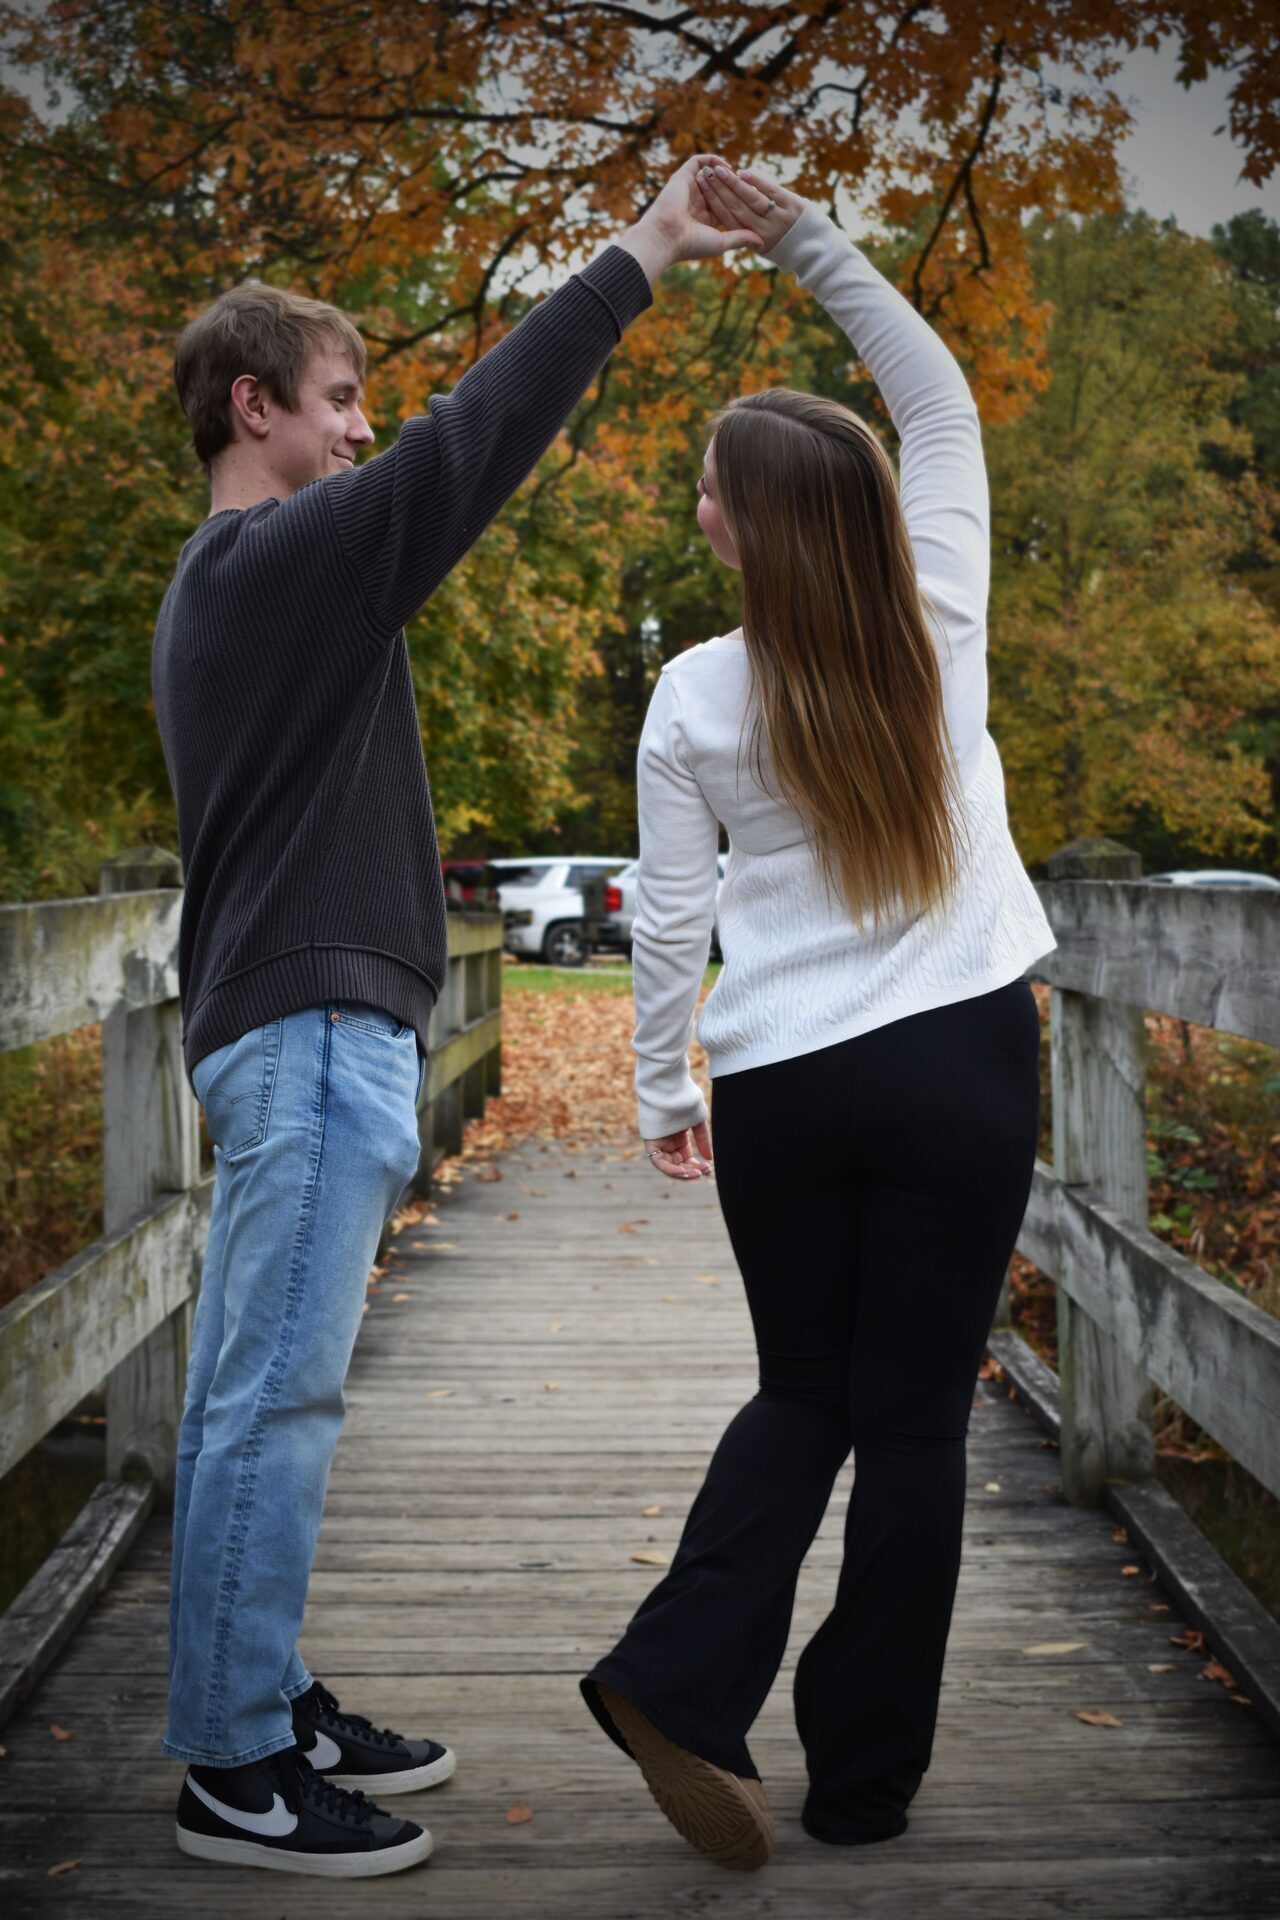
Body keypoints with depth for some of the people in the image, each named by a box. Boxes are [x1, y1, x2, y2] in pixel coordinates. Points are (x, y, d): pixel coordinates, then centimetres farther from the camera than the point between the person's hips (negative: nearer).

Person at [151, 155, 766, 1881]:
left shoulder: (215, 588, 21)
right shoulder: (290, 554, -10)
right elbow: (474, 437, -16)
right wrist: (640, 256, -9)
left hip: (268, 1027, 10)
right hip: (315, 1026, -10)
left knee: (249, 1399, 12)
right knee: (277, 1401, -7)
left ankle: (264, 1713, 21)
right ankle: (236, 1770, -1)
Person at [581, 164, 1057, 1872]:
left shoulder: (698, 697, -5)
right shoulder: (938, 624, -3)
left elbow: (670, 921, -1)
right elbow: (939, 399, 8)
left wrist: (662, 1092, 12)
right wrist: (804, 238, 3)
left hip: (781, 1087, 1)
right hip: (966, 1061, 0)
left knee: (805, 1398, 19)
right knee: (916, 1422, 8)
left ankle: (682, 1680, 4)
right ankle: (864, 1777, 16)